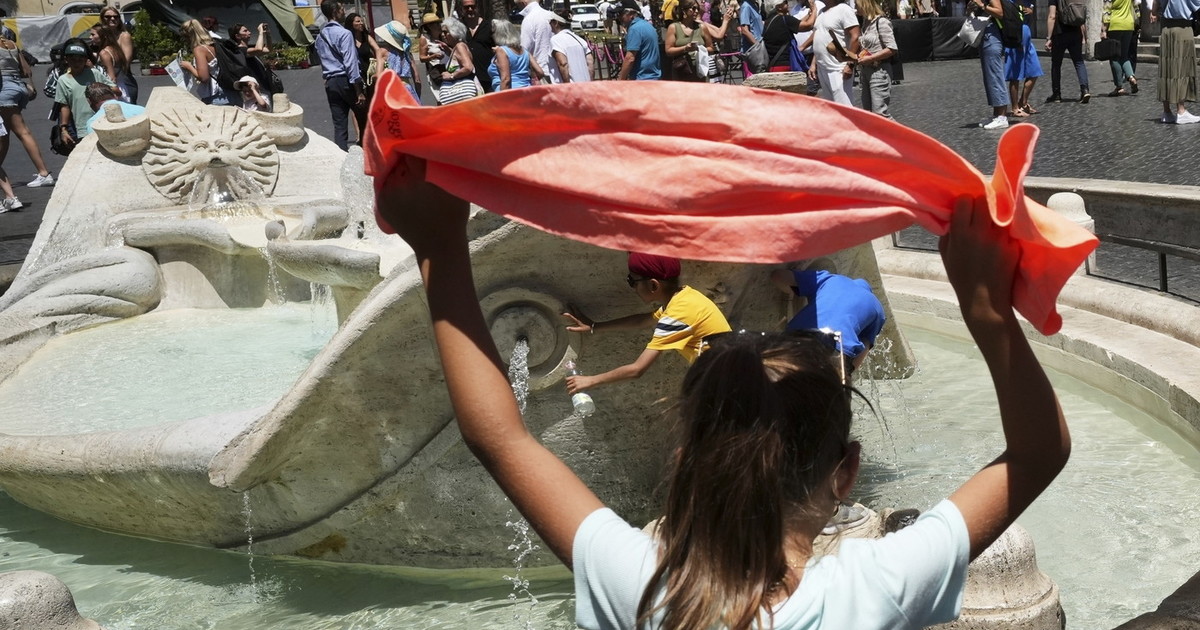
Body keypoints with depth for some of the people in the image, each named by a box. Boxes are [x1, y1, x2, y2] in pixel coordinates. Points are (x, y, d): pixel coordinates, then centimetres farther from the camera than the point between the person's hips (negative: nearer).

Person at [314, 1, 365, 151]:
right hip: (346, 81, -6)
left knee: (339, 125, 3)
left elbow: (322, 60, 17)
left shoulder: (320, 36, 13)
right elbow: (350, 63, -17)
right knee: (364, 121, 9)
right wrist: (359, 91, -17)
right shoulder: (344, 33, -11)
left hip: (330, 83, 6)